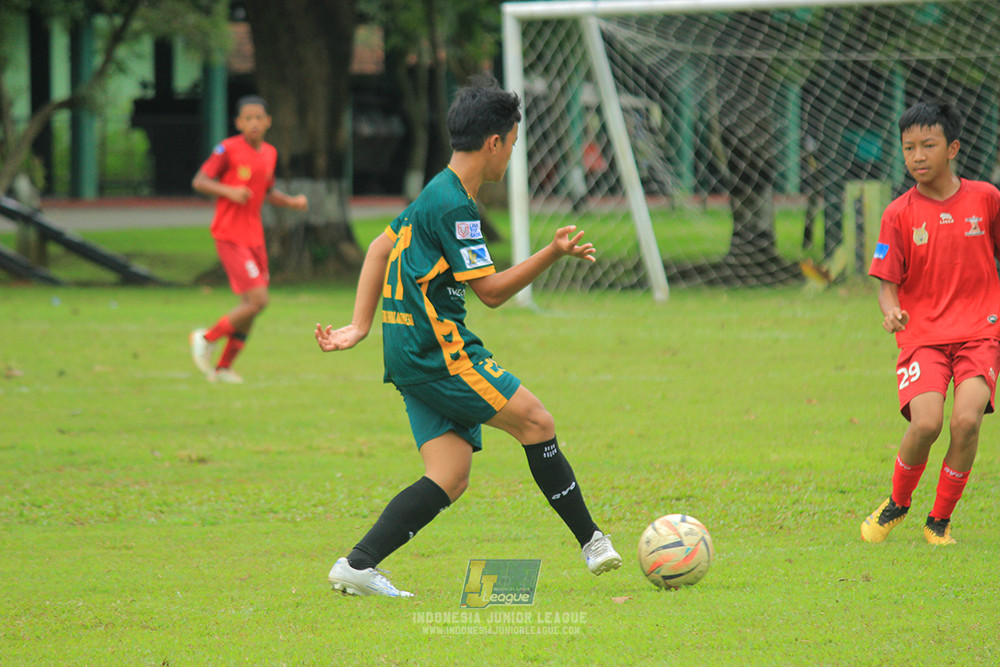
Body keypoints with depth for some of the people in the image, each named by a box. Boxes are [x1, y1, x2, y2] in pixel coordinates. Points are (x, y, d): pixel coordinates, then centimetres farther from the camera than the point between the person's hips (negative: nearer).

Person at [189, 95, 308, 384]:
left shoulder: (269, 153, 10)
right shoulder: (228, 149, -11)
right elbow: (199, 181, -9)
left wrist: (292, 202, 6)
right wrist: (229, 192, -24)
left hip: (254, 236, 7)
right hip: (230, 237, -7)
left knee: (250, 305, 8)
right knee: (257, 300, -15)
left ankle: (224, 367, 20)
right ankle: (207, 339, 3)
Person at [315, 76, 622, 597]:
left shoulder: (435, 194, 18)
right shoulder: (454, 206, -14)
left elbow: (380, 247, 24)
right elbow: (491, 291, -13)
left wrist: (359, 326, 21)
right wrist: (553, 254, -16)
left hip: (412, 353, 10)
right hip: (437, 351, -10)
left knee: (451, 478, 1)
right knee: (536, 422, -7)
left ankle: (358, 565, -5)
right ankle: (592, 542, -2)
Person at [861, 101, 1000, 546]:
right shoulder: (899, 214, 1)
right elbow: (887, 283, 1)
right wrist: (891, 312, -20)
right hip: (923, 334, 0)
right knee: (926, 422, -22)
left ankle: (940, 521, 0)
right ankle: (897, 504, 9)